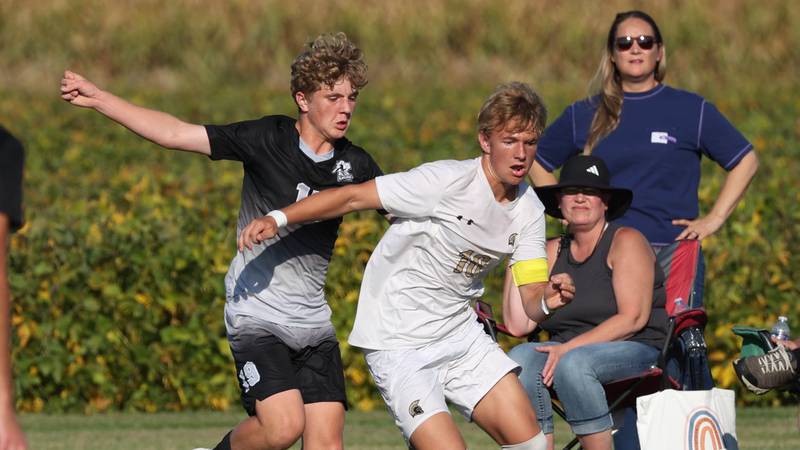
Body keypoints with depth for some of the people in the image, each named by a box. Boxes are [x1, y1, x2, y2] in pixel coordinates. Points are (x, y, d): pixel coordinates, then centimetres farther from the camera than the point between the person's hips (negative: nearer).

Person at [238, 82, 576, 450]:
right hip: (399, 346, -6)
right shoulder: (446, 181, -20)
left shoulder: (529, 209, 0)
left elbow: (530, 298, 0)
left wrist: (548, 300, -25)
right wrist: (278, 219, -26)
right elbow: (353, 197, -17)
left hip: (460, 334, 6)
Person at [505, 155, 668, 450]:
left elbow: (633, 319, -12)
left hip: (638, 351, -5)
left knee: (572, 363, -35)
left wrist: (569, 348, -20)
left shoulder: (625, 241, -1)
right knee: (520, 358, -25)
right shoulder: (552, 252, 13)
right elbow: (518, 325, 3)